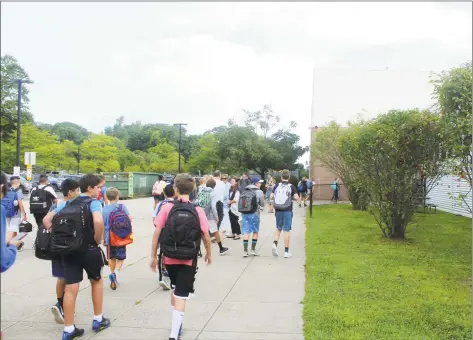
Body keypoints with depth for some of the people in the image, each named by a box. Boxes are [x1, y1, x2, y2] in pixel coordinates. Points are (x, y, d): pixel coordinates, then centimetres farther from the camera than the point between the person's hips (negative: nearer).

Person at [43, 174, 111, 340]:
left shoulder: (67, 203, 10)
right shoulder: (94, 203, -9)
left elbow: (46, 220, 8)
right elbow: (98, 222, -29)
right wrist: (98, 240, -12)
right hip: (89, 249, -4)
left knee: (70, 289, 5)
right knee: (97, 281, 18)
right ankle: (98, 320, 26)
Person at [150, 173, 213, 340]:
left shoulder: (167, 208, -9)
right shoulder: (198, 211, -8)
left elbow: (156, 233, -9)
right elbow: (206, 236, -3)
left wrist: (153, 257, 1)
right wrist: (209, 254, 14)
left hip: (170, 258, 2)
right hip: (188, 260, -2)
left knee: (174, 289, 25)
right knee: (181, 295, 4)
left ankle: (176, 325, 37)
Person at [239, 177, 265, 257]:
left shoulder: (244, 191, 9)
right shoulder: (259, 192, -4)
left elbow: (240, 202, 8)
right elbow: (262, 204, 0)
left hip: (244, 213, 4)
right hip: (254, 214, -4)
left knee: (246, 232, 5)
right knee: (255, 231, 11)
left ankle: (245, 251, 3)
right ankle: (253, 250, 14)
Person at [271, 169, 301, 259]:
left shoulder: (277, 186, 2)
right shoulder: (291, 187, -5)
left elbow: (272, 197, 1)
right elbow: (296, 197, -13)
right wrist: (299, 200, 9)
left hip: (278, 210, 2)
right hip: (287, 211, -2)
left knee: (278, 229, 18)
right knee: (287, 230, 2)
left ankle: (275, 244, -6)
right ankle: (286, 252, 5)